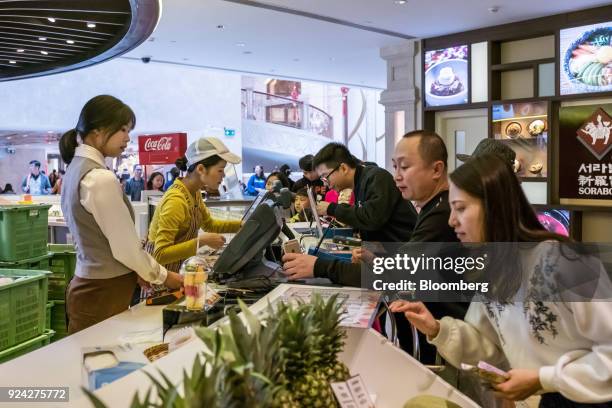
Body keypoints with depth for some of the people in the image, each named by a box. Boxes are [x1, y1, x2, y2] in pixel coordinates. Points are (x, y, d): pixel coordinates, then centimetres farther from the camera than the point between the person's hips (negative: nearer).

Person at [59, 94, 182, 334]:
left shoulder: (76, 168, 8)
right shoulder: (101, 178, -21)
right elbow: (125, 245, -17)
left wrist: (137, 272, 11)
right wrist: (162, 276, -3)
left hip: (89, 285, 9)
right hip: (104, 293, -9)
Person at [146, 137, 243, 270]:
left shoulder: (194, 193, 0)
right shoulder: (176, 201, -27)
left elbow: (209, 224, 16)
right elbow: (160, 255, -29)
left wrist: (243, 225, 4)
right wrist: (201, 241, -33)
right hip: (160, 270, -8)